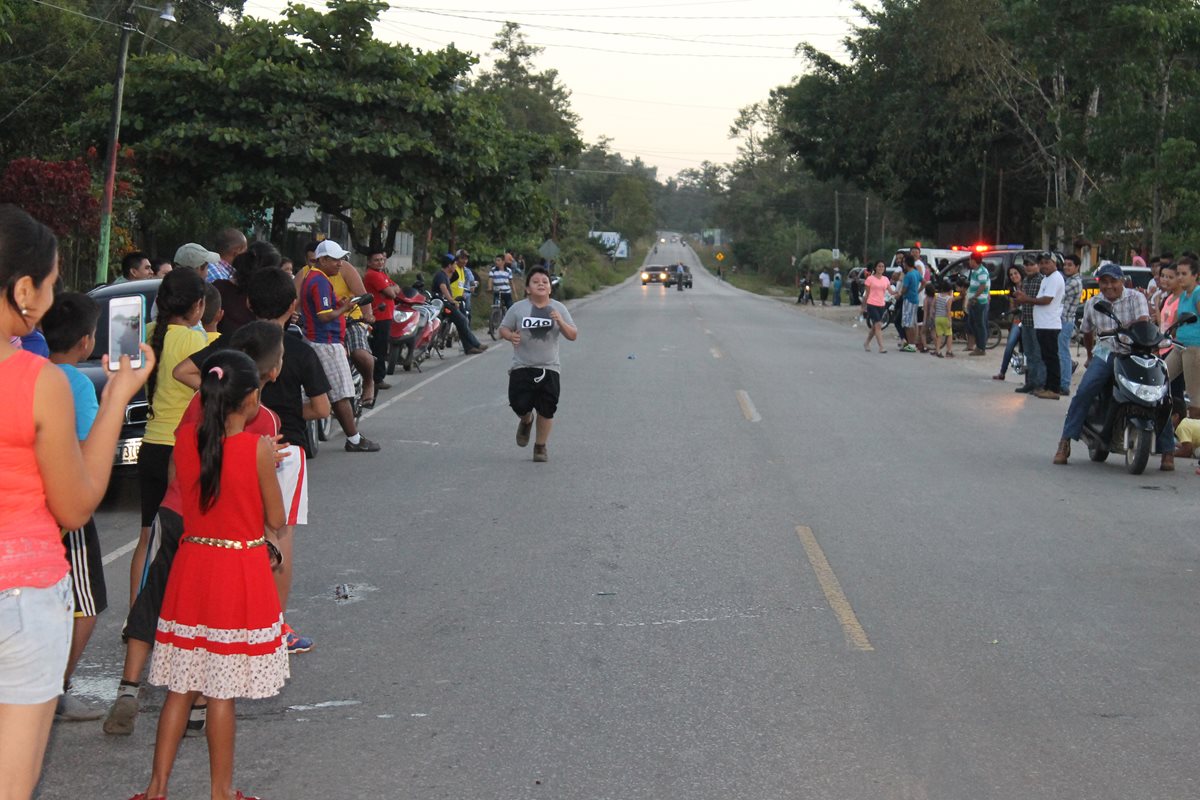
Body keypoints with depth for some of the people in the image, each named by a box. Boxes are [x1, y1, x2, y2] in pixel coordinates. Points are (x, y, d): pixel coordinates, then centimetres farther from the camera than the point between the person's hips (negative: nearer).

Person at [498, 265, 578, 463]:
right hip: (522, 367, -1)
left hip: (549, 368, 1)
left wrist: (560, 322, -17)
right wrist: (511, 336, -15)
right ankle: (526, 420, 26)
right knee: (520, 404, -12)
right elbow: (503, 329, 8)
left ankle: (540, 447, 17)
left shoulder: (558, 308, 4)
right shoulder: (518, 308, 1)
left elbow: (573, 336, 2)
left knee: (547, 409, -2)